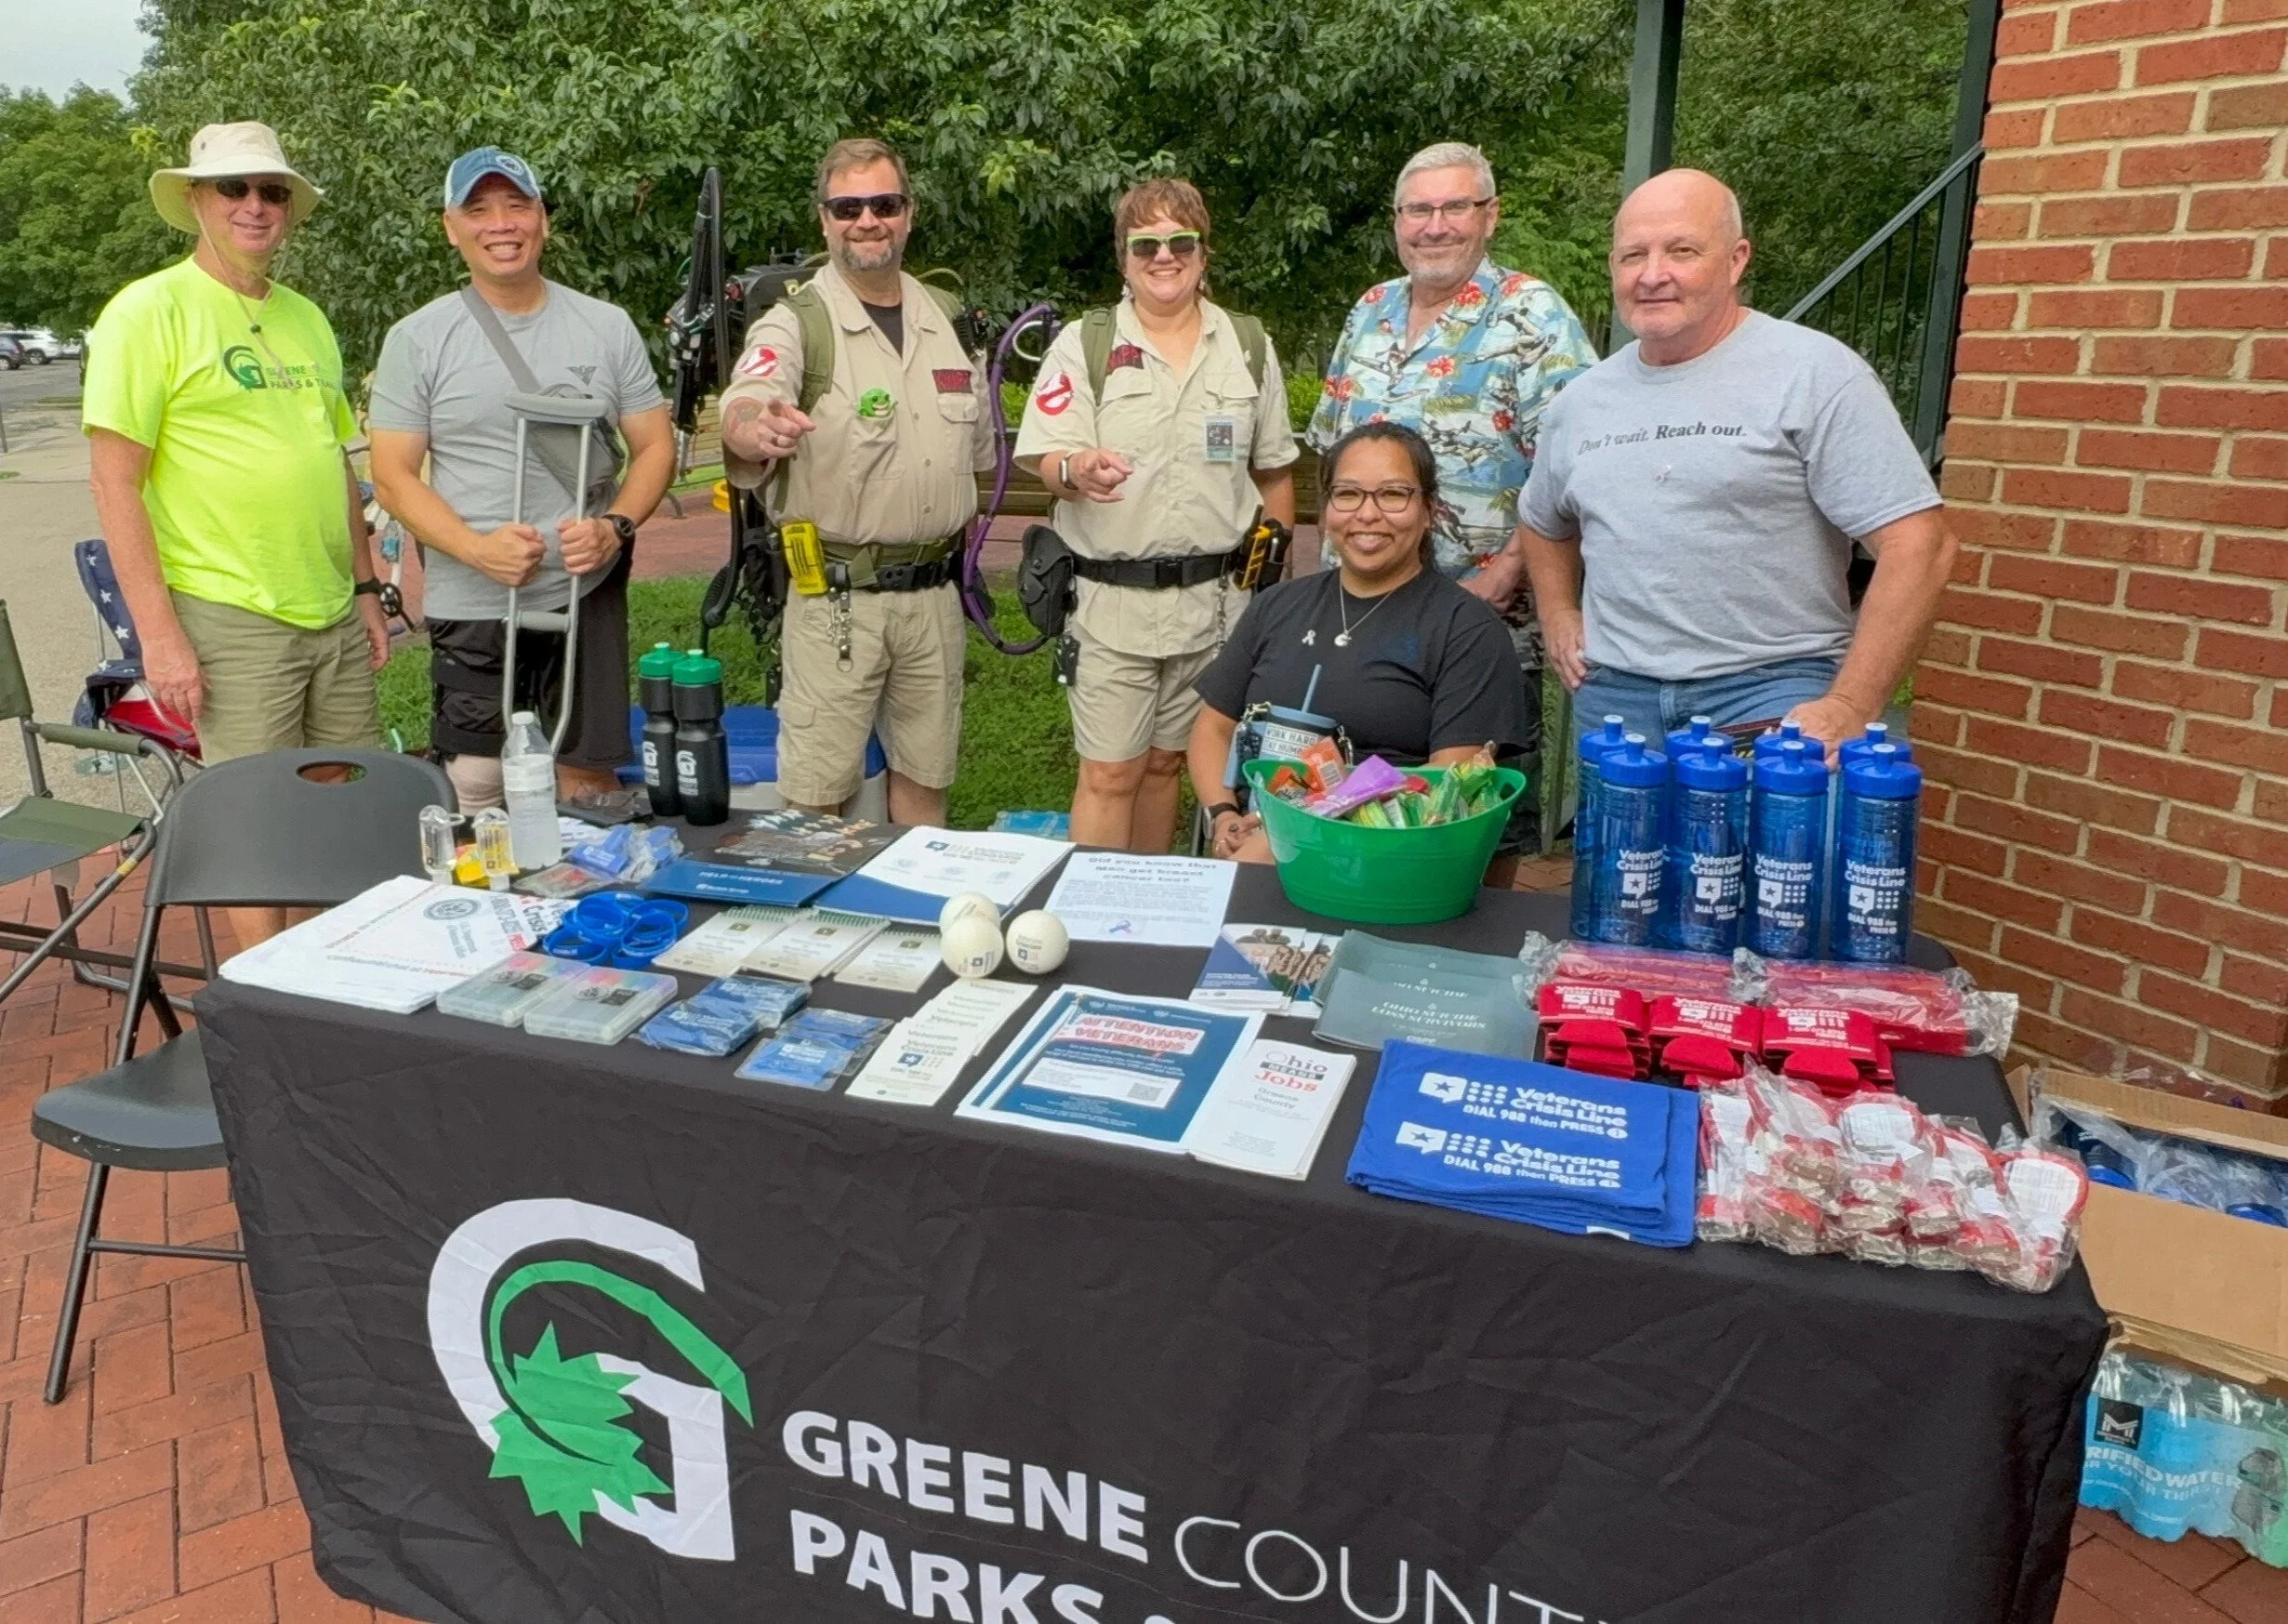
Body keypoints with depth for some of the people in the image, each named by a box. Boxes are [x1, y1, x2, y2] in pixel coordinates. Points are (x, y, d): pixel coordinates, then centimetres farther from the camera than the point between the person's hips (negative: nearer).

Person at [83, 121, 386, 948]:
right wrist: (159, 633, -15)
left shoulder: (306, 318, 15)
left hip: (333, 615, 6)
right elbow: (115, 482, -10)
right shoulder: (150, 310, -6)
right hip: (231, 621, -6)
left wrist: (366, 588, 16)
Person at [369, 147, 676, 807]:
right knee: (475, 793, 1)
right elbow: (393, 478, -1)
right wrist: (476, 547, -19)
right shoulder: (418, 340, 1)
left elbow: (655, 447, 8)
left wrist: (615, 526, -12)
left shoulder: (607, 327, 6)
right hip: (471, 610, -1)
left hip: (589, 597, 1)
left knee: (590, 784, 7)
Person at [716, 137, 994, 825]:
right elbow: (744, 411, -27)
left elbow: (978, 443, 19)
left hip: (934, 592, 5)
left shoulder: (948, 318, 9)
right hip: (834, 594, -4)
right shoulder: (795, 322, -7)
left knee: (926, 776, 16)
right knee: (817, 792, 0)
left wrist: (954, 526, 12)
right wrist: (756, 428, -50)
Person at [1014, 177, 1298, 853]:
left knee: (1165, 763, 14)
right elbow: (1046, 461, -5)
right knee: (1108, 776, -3)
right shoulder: (1082, 345, 1)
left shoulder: (1250, 346, 9)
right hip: (1110, 598, -3)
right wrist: (1076, 469, -29)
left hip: (1217, 595, 3)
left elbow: (1275, 471, 14)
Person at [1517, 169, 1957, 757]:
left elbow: (1919, 544, -10)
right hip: (1614, 696, 5)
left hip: (1772, 690, -4)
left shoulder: (1814, 372, -6)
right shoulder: (1582, 398, 12)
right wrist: (1558, 616, 12)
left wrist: (1848, 709, -16)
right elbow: (1545, 524, 30)